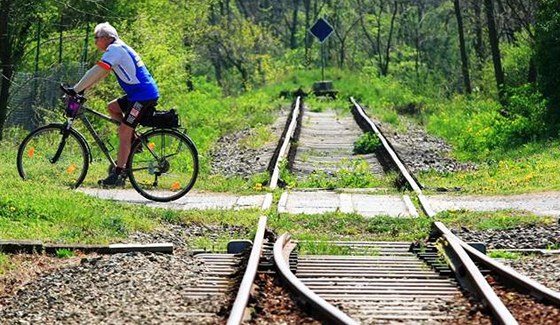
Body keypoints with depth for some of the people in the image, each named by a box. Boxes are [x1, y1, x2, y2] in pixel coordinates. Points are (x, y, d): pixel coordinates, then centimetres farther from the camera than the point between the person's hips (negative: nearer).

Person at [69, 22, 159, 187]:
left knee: (124, 132, -10)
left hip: (143, 95, -10)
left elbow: (96, 72, -18)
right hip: (139, 94, 10)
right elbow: (101, 73, 24)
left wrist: (75, 90, -14)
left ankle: (118, 175, -11)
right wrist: (82, 88, 19)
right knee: (112, 107, 19)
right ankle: (134, 141, 14)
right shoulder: (119, 48, 20)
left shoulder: (115, 49, -11)